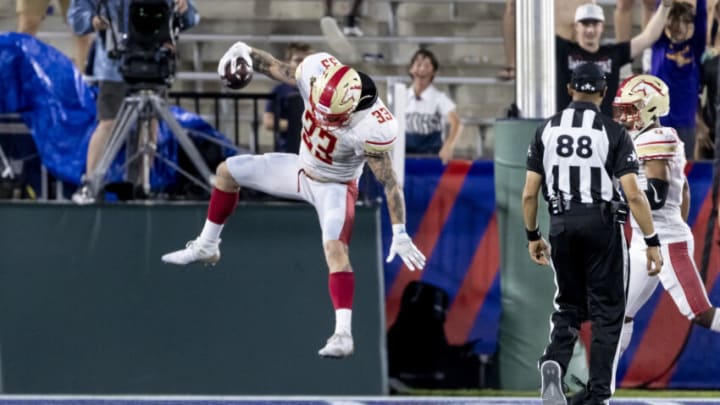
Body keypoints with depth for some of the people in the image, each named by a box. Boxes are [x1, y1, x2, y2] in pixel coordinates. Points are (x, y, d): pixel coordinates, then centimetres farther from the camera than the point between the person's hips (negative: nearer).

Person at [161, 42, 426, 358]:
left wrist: (400, 234, -29)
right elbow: (275, 68, -6)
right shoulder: (316, 71, -26)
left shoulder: (372, 126, -38)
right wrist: (244, 51, -25)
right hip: (301, 169, 6)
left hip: (334, 187, -6)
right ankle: (206, 247, 29)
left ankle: (343, 334, -32)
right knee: (227, 172, 9)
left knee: (335, 248, -29)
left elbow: (388, 181, -29)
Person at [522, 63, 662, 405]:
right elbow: (633, 194, -11)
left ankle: (554, 364, -13)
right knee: (606, 312, 7)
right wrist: (652, 242, -5)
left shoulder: (547, 130, 3)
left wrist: (533, 236, 17)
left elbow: (529, 193, 4)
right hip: (602, 223, -3)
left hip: (562, 224, 3)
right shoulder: (613, 132, -6)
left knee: (569, 307, 16)